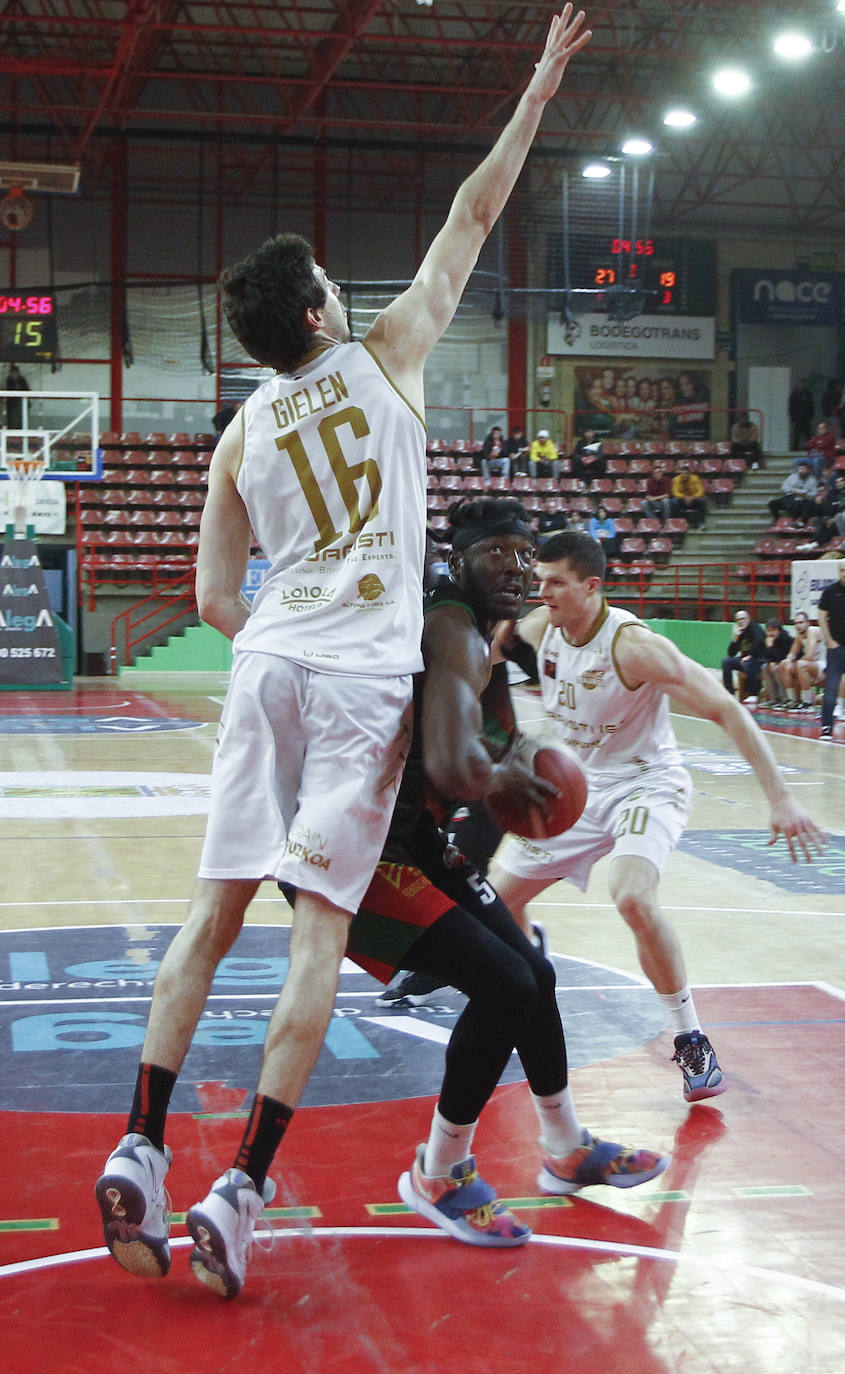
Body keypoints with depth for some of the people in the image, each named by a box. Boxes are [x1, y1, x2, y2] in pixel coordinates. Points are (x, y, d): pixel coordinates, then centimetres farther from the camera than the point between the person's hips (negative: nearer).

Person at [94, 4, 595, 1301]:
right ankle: (240, 1192, -8)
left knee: (216, 906, 7)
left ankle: (141, 1150, 1)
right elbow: (470, 221, 10)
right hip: (364, 674, -4)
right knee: (320, 923, -4)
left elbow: (215, 597, 13)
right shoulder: (385, 358, 4)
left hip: (269, 661, 4)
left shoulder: (238, 436, 13)